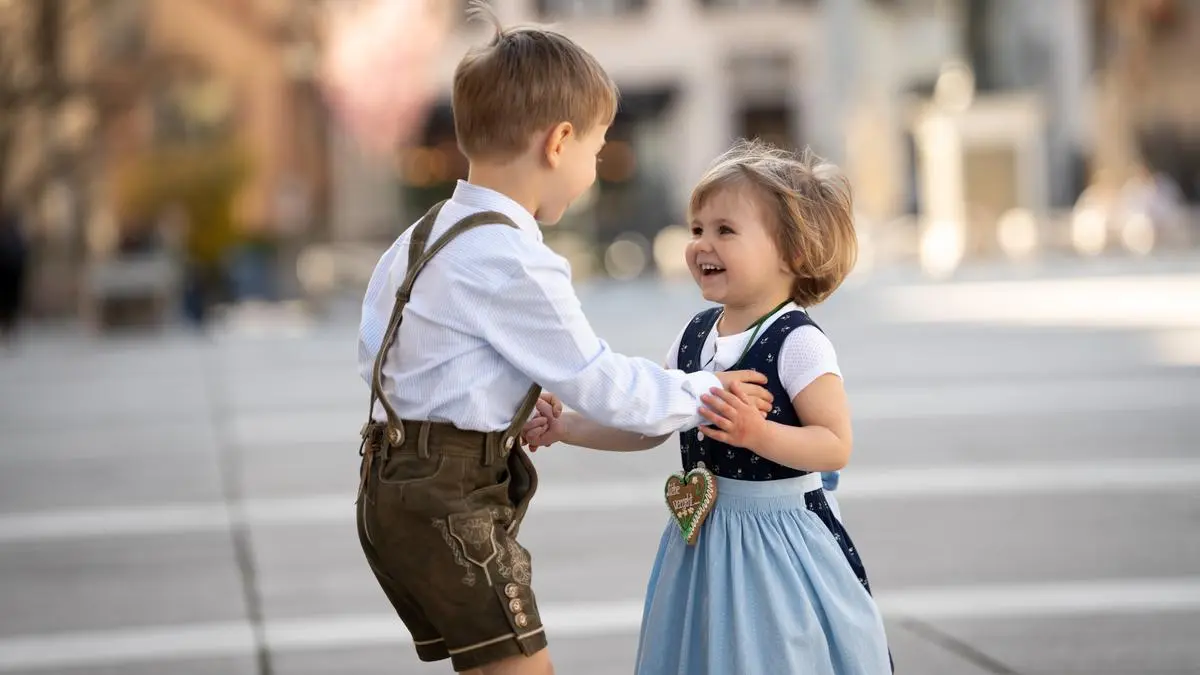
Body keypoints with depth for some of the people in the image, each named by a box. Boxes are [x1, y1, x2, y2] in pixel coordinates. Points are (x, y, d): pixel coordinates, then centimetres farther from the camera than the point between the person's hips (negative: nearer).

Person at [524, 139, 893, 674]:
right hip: (703, 539, 7)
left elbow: (835, 446, -19)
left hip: (778, 537, -7)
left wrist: (758, 433, -32)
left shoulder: (799, 343, -15)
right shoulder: (696, 335, 6)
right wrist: (565, 427, 5)